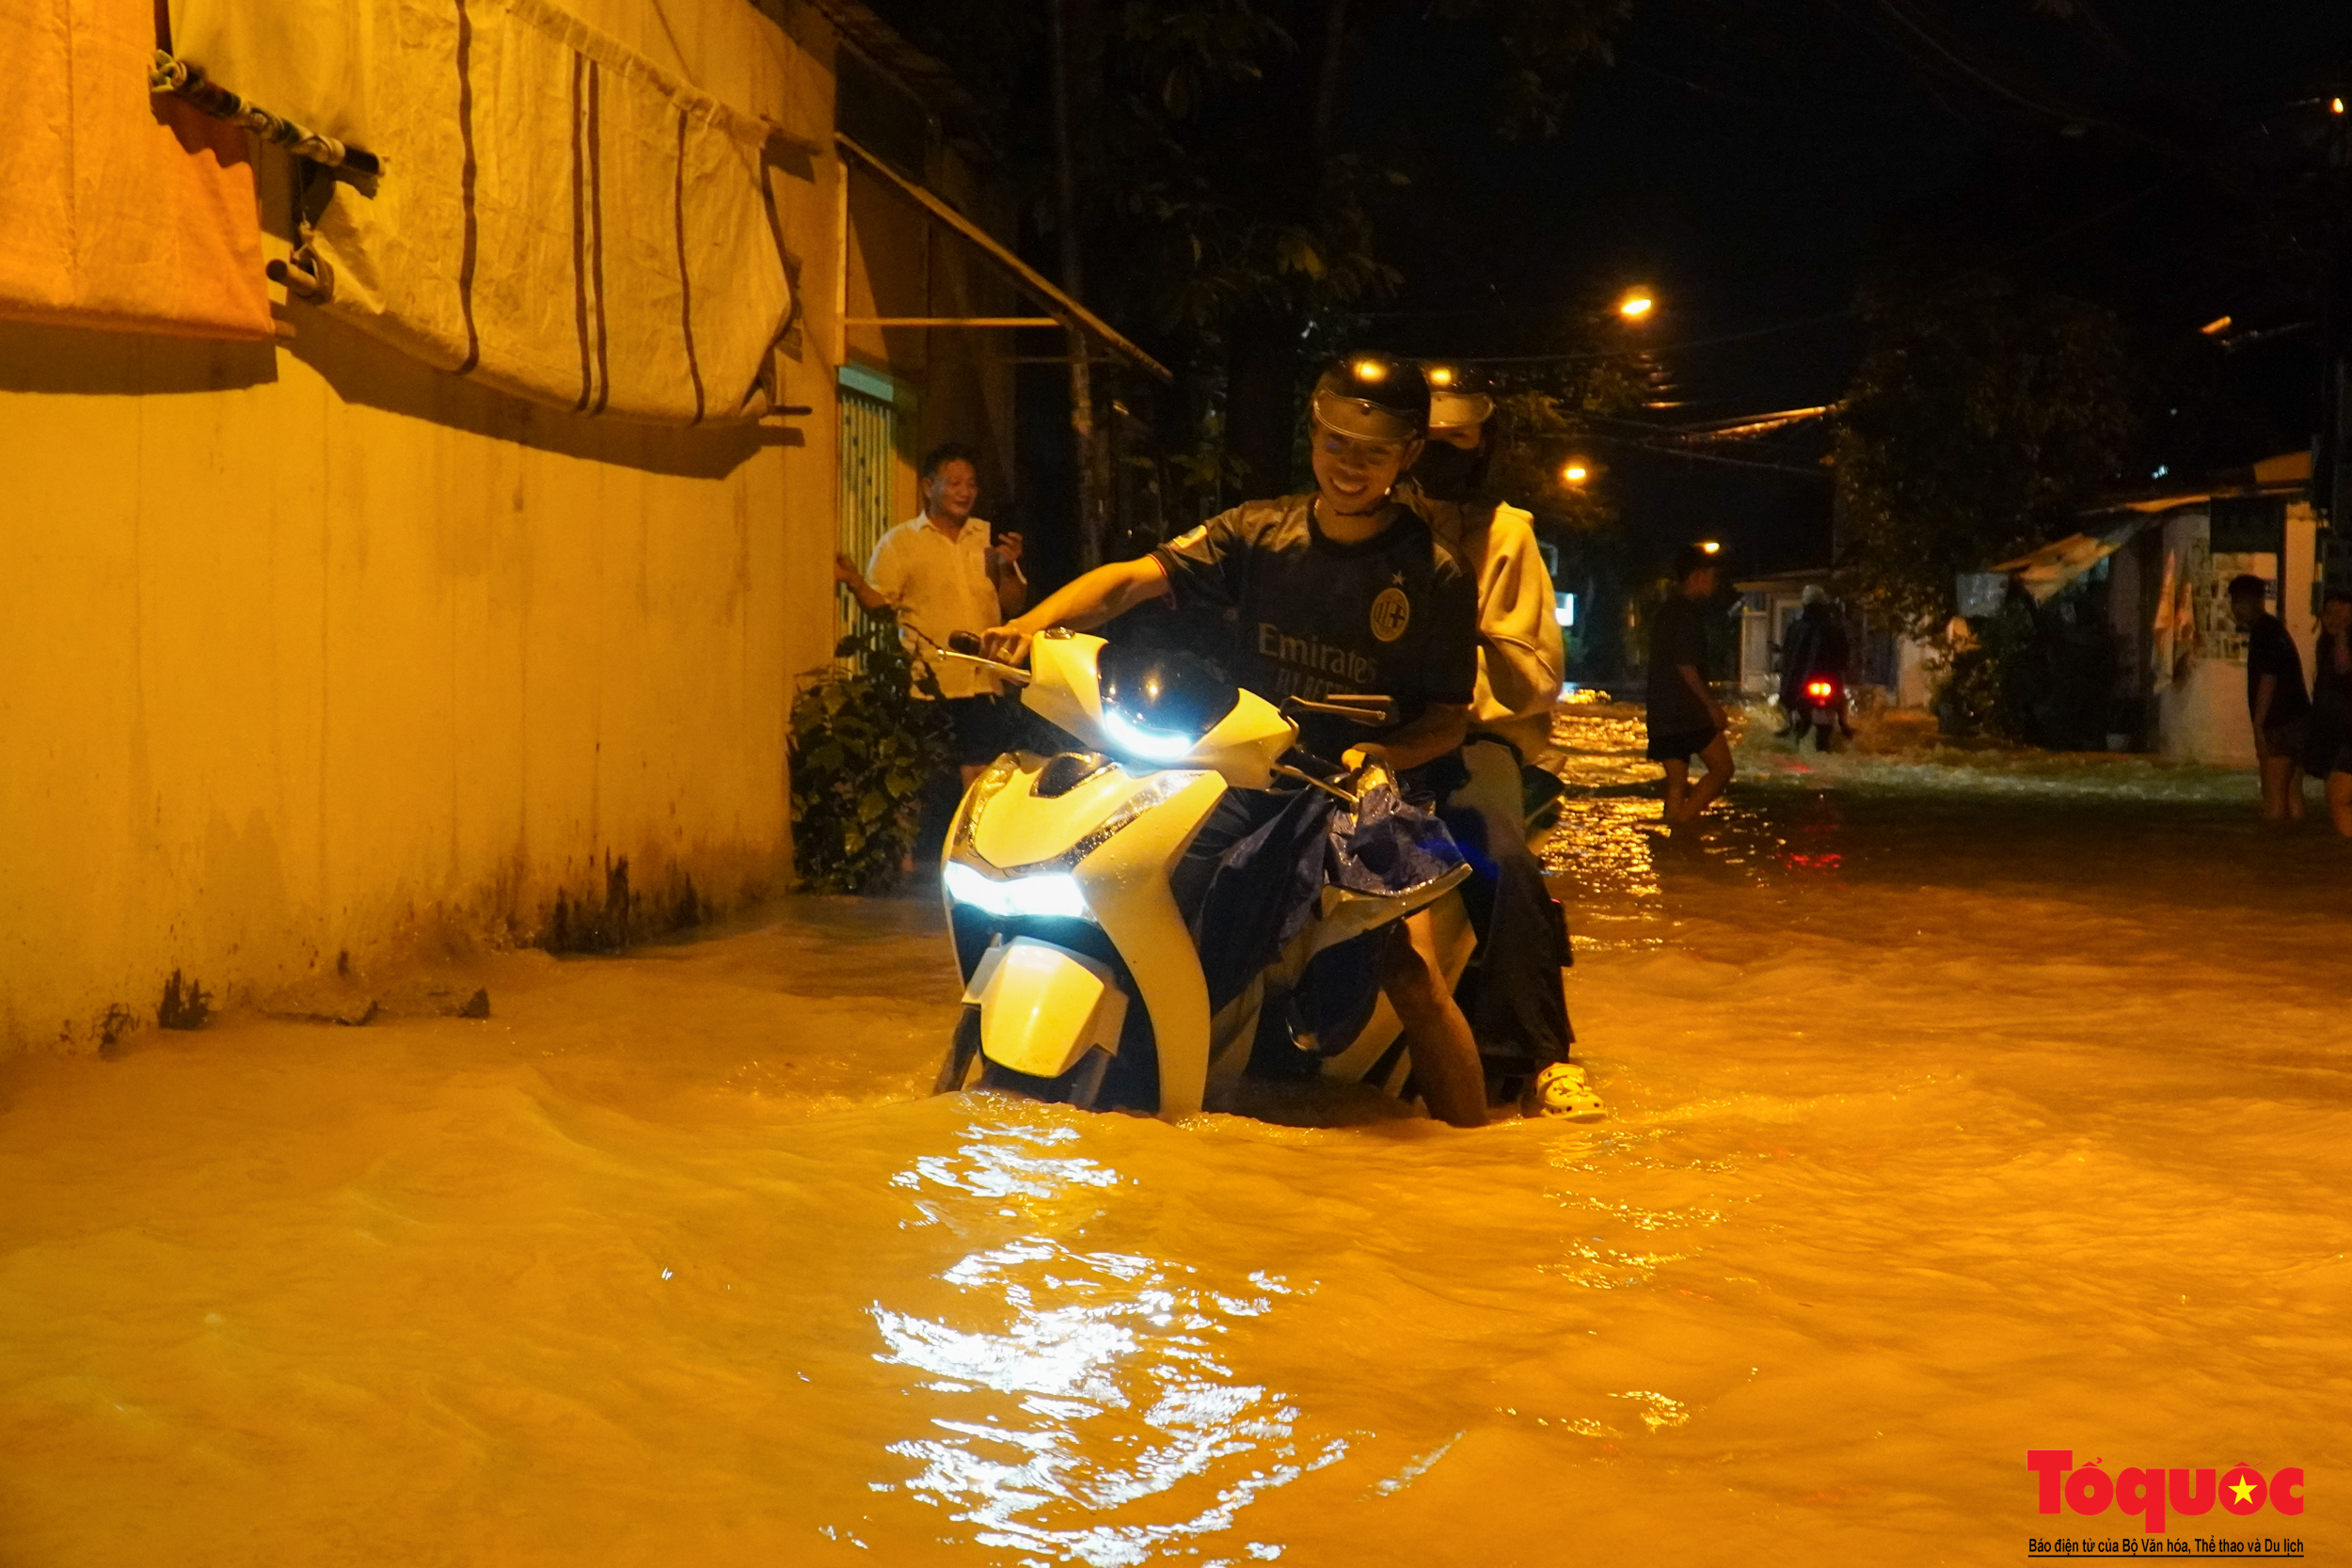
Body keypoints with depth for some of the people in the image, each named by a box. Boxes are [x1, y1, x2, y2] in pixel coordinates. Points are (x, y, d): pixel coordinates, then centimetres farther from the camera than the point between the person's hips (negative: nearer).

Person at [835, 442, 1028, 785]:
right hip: (928, 686, -3)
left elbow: (1013, 606, 15)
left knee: (979, 780, -2)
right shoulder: (899, 542, 7)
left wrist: (1008, 567, -3)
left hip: (984, 684, 3)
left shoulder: (989, 538, 17)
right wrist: (855, 582, -15)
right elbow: (881, 605, 3)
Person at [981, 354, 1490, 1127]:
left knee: (1414, 977, -25)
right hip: (1243, 785, 3)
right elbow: (1134, 577, -9)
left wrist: (1381, 756, -23)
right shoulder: (1258, 532, 2)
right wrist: (1035, 621, -27)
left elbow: (1449, 716, -1)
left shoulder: (1435, 575, -3)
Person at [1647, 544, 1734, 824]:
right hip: (1687, 710, -9)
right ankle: (1681, 821, -15)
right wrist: (1712, 704, -13)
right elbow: (1686, 667, -18)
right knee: (1722, 769, -2)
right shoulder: (1686, 613, -12)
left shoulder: (1664, 612, 19)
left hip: (1663, 715, 9)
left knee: (1677, 784, 9)